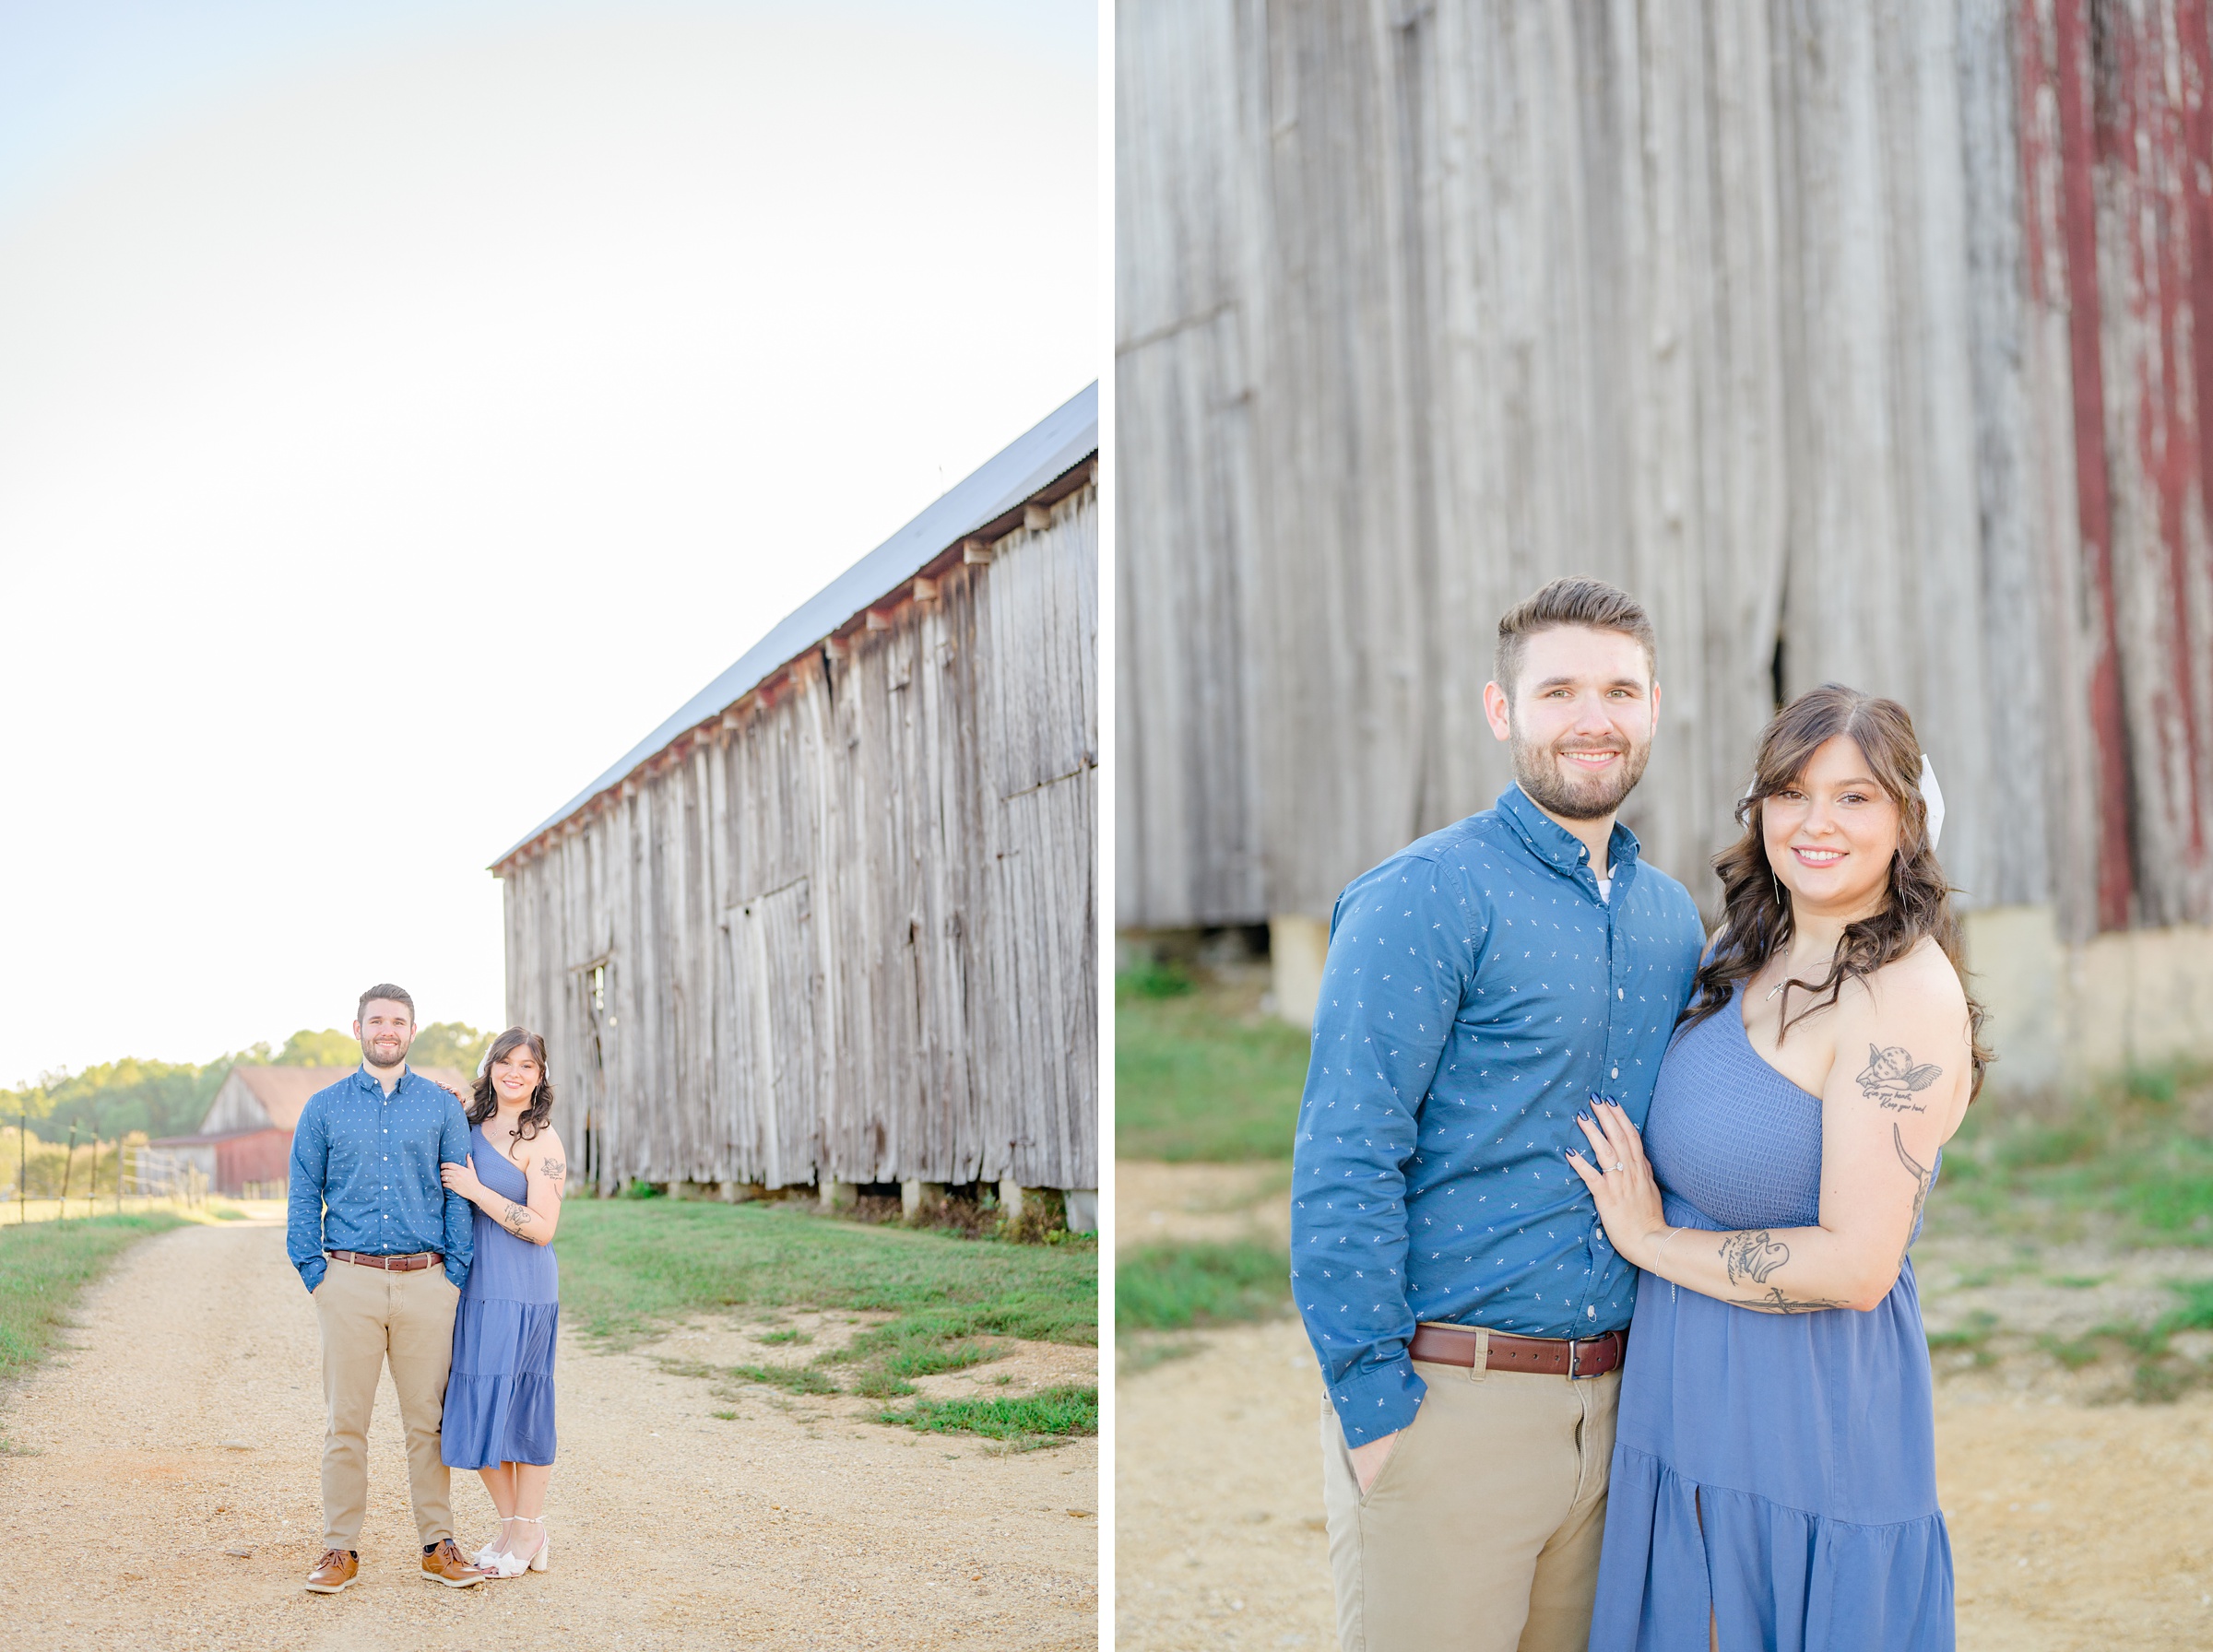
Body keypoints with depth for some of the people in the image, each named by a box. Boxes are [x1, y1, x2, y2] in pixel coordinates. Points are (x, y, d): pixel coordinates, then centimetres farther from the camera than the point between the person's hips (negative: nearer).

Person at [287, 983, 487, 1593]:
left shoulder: (441, 1106, 9)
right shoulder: (324, 1108, 8)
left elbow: (459, 1195, 7)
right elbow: (304, 1197, 8)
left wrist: (455, 1274, -1)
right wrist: (314, 1274, -1)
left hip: (426, 1284, 1)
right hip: (350, 1280, 0)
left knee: (429, 1418, 3)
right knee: (345, 1421, 0)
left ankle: (438, 1545, 11)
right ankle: (340, 1549, 6)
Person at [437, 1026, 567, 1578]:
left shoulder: (542, 1142, -9)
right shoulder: (470, 1126, 11)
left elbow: (542, 1228, -14)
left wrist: (477, 1189, -17)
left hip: (521, 1289, -7)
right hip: (470, 1284, 7)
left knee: (519, 1403, -1)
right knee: (474, 1404, 8)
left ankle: (530, 1536, 11)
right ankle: (509, 1524, 22)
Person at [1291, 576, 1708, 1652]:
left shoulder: (1672, 918, 12)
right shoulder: (1426, 899, -10)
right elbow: (1341, 1167, -14)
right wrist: (1374, 1406, -16)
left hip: (1610, 1401, 6)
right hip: (1447, 1401, -6)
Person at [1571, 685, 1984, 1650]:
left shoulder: (1906, 997, -18)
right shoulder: (1752, 957, 8)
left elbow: (1855, 1266, -23)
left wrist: (1651, 1240, -13)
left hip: (1811, 1421, -8)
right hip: (1692, 1414, 8)